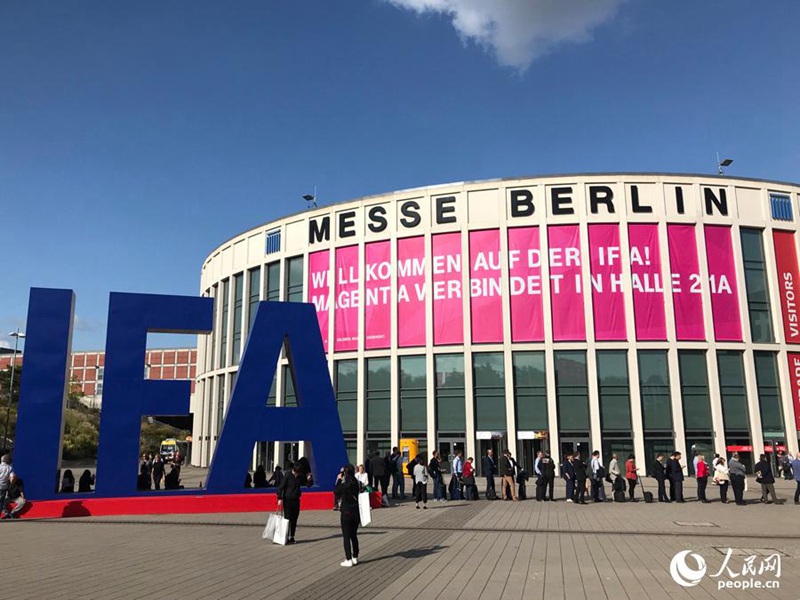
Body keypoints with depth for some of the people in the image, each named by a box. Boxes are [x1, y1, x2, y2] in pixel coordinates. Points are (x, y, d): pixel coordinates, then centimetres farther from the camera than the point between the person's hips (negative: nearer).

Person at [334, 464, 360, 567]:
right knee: (354, 535, 17)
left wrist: (339, 480, 5)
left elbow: (336, 491, -2)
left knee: (346, 537, 2)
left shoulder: (345, 485, -18)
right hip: (356, 512, 6)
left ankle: (349, 560, 3)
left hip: (346, 513, -6)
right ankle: (355, 557, 24)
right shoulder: (357, 483, -1)